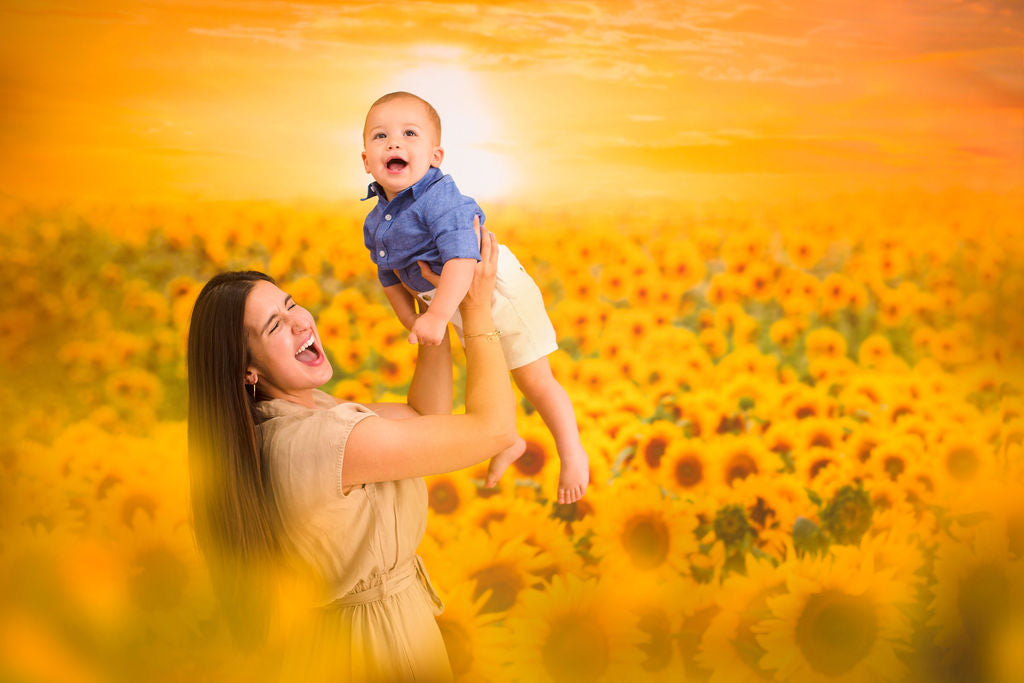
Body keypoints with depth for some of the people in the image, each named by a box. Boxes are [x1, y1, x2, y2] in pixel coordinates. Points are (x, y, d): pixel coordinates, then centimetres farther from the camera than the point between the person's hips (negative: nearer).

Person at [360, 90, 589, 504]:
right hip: (459, 311, 8)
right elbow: (392, 279, 10)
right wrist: (412, 322, 4)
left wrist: (437, 317, -48)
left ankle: (572, 453, 20)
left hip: (499, 293, -8)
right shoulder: (375, 225, -5)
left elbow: (462, 256, -43)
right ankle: (508, 443, 48)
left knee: (534, 381, 0)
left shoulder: (440, 198, -31)